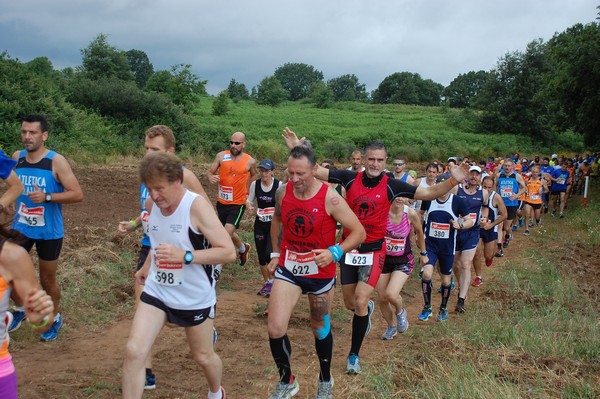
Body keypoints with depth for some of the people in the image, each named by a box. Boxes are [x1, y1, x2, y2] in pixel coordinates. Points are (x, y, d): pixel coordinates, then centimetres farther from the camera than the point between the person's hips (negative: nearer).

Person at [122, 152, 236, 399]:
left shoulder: (196, 206, -24)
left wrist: (185, 256, -35)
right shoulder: (152, 203, -4)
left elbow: (229, 252, -27)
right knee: (134, 351, -10)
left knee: (203, 356, 16)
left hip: (195, 297, -4)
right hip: (157, 291, 4)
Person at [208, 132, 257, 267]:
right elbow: (210, 172, 1)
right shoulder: (221, 156, -5)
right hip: (221, 202, 4)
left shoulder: (250, 161, -6)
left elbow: (253, 175, 14)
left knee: (227, 233, -18)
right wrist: (211, 178, -21)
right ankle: (243, 248, 47)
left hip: (238, 203, -4)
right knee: (228, 233, 20)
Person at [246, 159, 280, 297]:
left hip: (275, 224, -4)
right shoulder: (255, 184, -2)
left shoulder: (279, 185, -12)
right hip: (260, 224, 4)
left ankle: (271, 281, 9)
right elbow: (249, 200, 10)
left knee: (269, 253, -15)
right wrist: (249, 206, -11)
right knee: (261, 255, 8)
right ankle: (266, 282, 27)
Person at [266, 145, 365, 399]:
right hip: (288, 269, 3)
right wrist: (276, 253, 14)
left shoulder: (330, 198, -20)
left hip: (321, 273, -2)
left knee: (320, 328, 16)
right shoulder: (283, 192, -7)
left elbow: (358, 232, -15)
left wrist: (335, 252, -28)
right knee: (275, 329, -11)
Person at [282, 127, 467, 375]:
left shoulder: (391, 185, -9)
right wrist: (296, 150, -19)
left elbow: (429, 193, -9)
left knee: (360, 302, -11)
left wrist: (452, 182, -24)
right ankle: (368, 307, 53)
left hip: (374, 250, -2)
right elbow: (316, 171, -6)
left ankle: (354, 355, 7)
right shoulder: (350, 178, -6)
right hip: (349, 247, 2)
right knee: (349, 303, 14)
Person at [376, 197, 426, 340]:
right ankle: (392, 327, 36)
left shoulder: (411, 214, -15)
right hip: (384, 259, 2)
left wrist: (423, 253, 14)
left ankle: (400, 311, 14)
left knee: (391, 294, -22)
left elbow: (419, 232, 3)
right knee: (382, 298, 8)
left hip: (404, 261, -2)